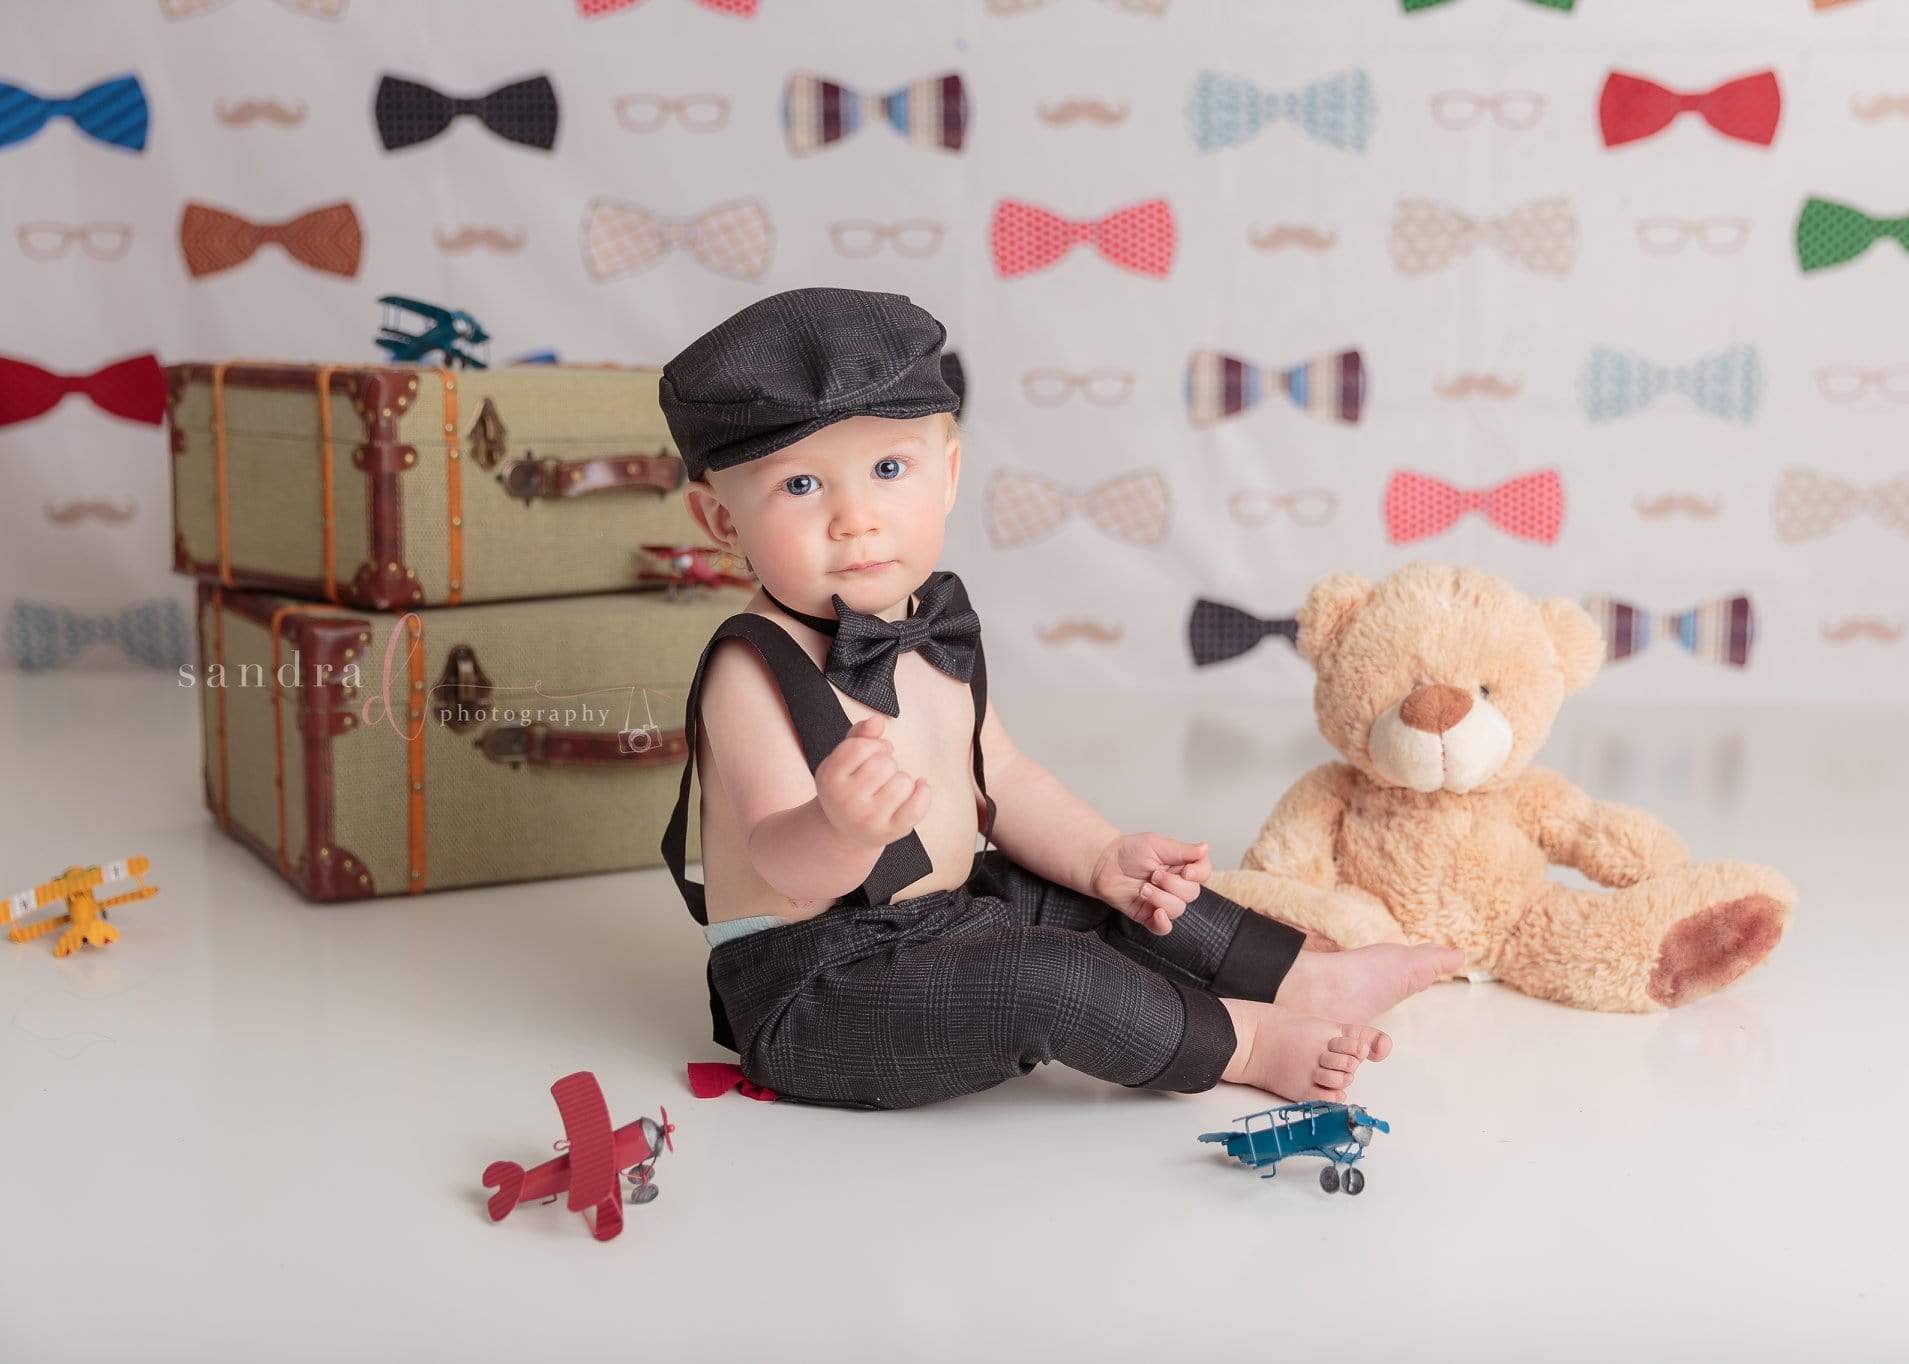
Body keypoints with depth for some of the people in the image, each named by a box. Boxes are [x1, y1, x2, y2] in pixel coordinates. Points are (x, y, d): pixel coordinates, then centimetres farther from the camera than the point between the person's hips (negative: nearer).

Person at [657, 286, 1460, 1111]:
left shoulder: (932, 626, 5)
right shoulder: (753, 669, -23)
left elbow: (999, 777, 13)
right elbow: (785, 866, -34)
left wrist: (1102, 857, 1)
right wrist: (843, 828, -56)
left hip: (940, 919, 9)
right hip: (816, 994, -9)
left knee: (1129, 902, 13)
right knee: (1047, 976, -25)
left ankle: (1304, 980, 25)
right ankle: (1245, 1040, -5)